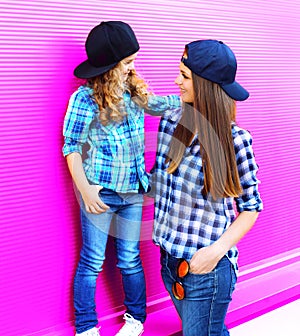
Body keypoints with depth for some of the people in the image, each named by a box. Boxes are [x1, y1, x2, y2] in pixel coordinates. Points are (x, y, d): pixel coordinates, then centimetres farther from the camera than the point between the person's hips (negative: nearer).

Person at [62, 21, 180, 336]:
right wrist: (85, 190, -14)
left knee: (130, 258, 13)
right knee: (92, 260, 8)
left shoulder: (134, 90, 3)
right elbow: (71, 147, -10)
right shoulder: (85, 98, -13)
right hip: (100, 192, -4)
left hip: (133, 190, 4)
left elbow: (161, 104, 20)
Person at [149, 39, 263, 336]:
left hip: (206, 266, -5)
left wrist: (218, 249, -17)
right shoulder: (170, 121, -2)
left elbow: (251, 207, -7)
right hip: (170, 255, 5)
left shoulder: (235, 139, -14)